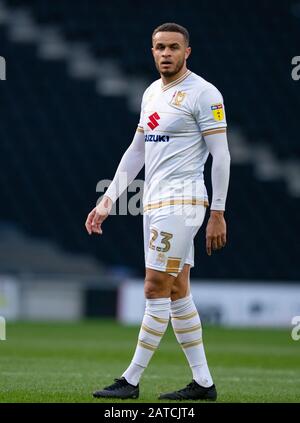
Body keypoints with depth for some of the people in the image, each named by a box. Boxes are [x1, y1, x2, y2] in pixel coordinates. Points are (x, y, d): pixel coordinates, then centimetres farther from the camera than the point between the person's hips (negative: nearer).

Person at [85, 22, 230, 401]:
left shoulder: (203, 93, -9)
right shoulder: (152, 93, 16)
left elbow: (221, 155, -11)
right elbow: (135, 152, 21)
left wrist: (217, 213, -16)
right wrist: (107, 201, 17)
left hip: (181, 203, -9)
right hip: (154, 202, 9)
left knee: (156, 290, -8)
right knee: (176, 292, 8)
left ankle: (131, 381, -5)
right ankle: (203, 383, 12)